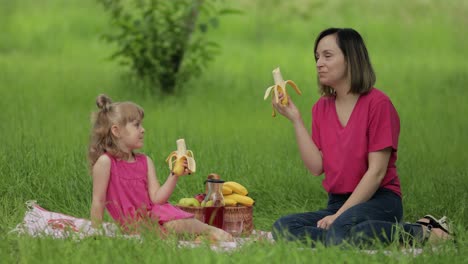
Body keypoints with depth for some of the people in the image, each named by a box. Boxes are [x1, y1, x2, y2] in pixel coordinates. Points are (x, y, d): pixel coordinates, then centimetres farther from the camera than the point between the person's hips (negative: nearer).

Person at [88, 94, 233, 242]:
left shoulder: (145, 162, 12)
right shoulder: (105, 162, -6)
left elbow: (156, 198, 3)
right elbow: (98, 201, -5)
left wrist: (174, 176, -8)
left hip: (153, 213, 5)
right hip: (135, 224, -5)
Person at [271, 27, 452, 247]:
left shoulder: (377, 103, -7)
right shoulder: (321, 108, 13)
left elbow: (377, 171, -12)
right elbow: (317, 167, 2)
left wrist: (340, 214, -17)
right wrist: (296, 119, -3)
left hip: (379, 201, -6)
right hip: (338, 202, 7)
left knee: (340, 230, -38)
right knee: (282, 228, -20)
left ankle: (423, 232, -16)